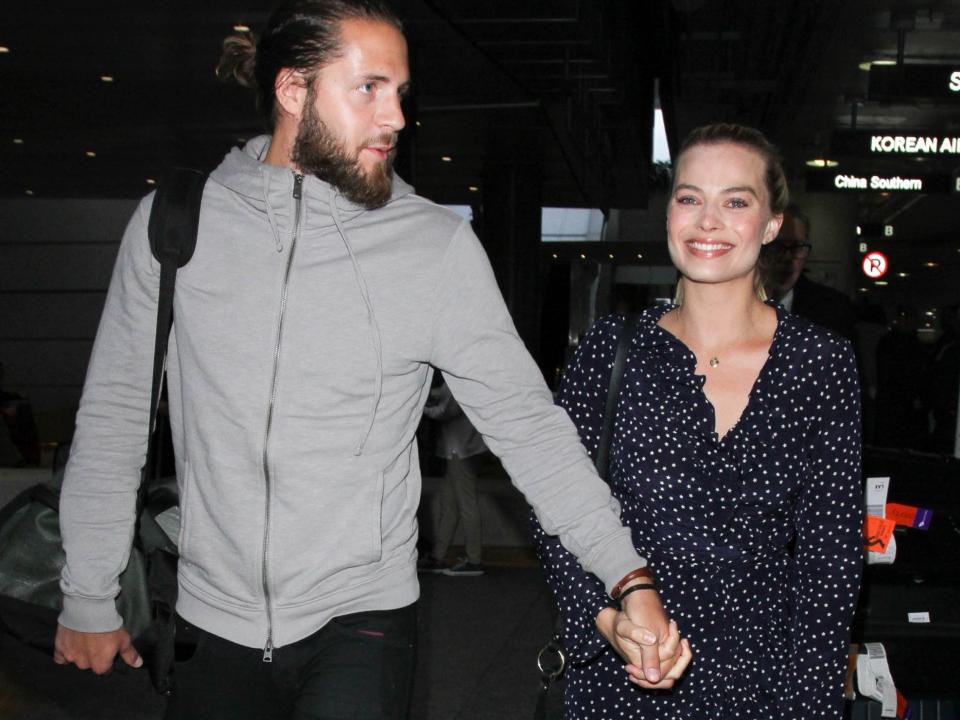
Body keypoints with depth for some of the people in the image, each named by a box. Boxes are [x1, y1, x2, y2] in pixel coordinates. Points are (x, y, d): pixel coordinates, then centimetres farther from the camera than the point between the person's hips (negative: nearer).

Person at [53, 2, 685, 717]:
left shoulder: (438, 244, -6)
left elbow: (525, 418, -5)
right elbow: (115, 411, 4)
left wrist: (627, 576, -14)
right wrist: (88, 598, 7)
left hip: (362, 623, -1)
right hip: (214, 625, 2)